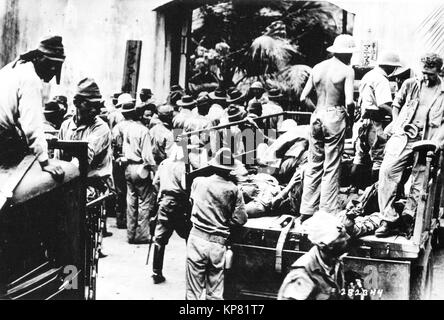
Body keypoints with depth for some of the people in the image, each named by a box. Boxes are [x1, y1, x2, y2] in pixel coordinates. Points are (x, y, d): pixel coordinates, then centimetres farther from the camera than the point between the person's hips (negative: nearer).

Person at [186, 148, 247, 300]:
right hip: (219, 243, 0)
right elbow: (240, 219, -3)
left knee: (193, 291, 6)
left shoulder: (198, 182, 1)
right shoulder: (234, 190, -3)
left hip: (197, 238, 0)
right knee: (215, 293, 12)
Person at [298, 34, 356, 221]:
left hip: (317, 117, 5)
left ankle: (307, 211, 15)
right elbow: (349, 102, -15)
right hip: (335, 117, -4)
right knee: (331, 169, 3)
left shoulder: (317, 68, 7)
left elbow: (303, 97, 6)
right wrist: (353, 107, 6)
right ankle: (327, 213, 7)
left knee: (314, 166, 12)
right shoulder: (347, 70, -6)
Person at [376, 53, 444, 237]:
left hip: (427, 142, -1)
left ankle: (407, 218, 15)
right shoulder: (410, 85, 13)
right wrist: (397, 123, 10)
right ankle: (388, 220, -14)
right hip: (404, 137, 1)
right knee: (387, 170, -17)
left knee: (419, 184, -1)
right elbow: (396, 104, 24)